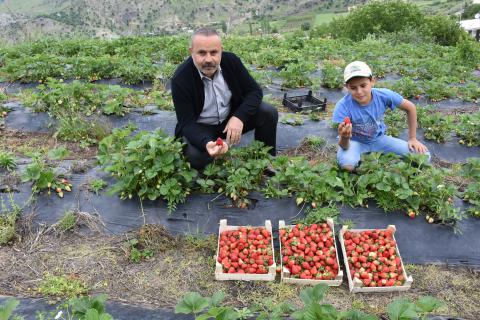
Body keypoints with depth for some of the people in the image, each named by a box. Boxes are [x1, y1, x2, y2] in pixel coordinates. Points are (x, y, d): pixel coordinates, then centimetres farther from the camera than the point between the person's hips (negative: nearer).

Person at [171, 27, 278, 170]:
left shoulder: (231, 61, -13)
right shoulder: (181, 79, -24)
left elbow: (255, 91, -7)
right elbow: (187, 123, -24)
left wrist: (239, 117, -27)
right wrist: (206, 143, -46)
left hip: (232, 118, 4)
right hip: (200, 126, -3)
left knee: (269, 113, -18)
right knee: (195, 156, -35)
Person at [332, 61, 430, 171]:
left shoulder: (384, 95, -21)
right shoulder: (343, 106, -29)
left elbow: (410, 107, -1)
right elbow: (344, 147, -29)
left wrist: (412, 139, 1)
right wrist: (344, 138, -53)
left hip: (378, 139, 3)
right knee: (347, 164, -39)